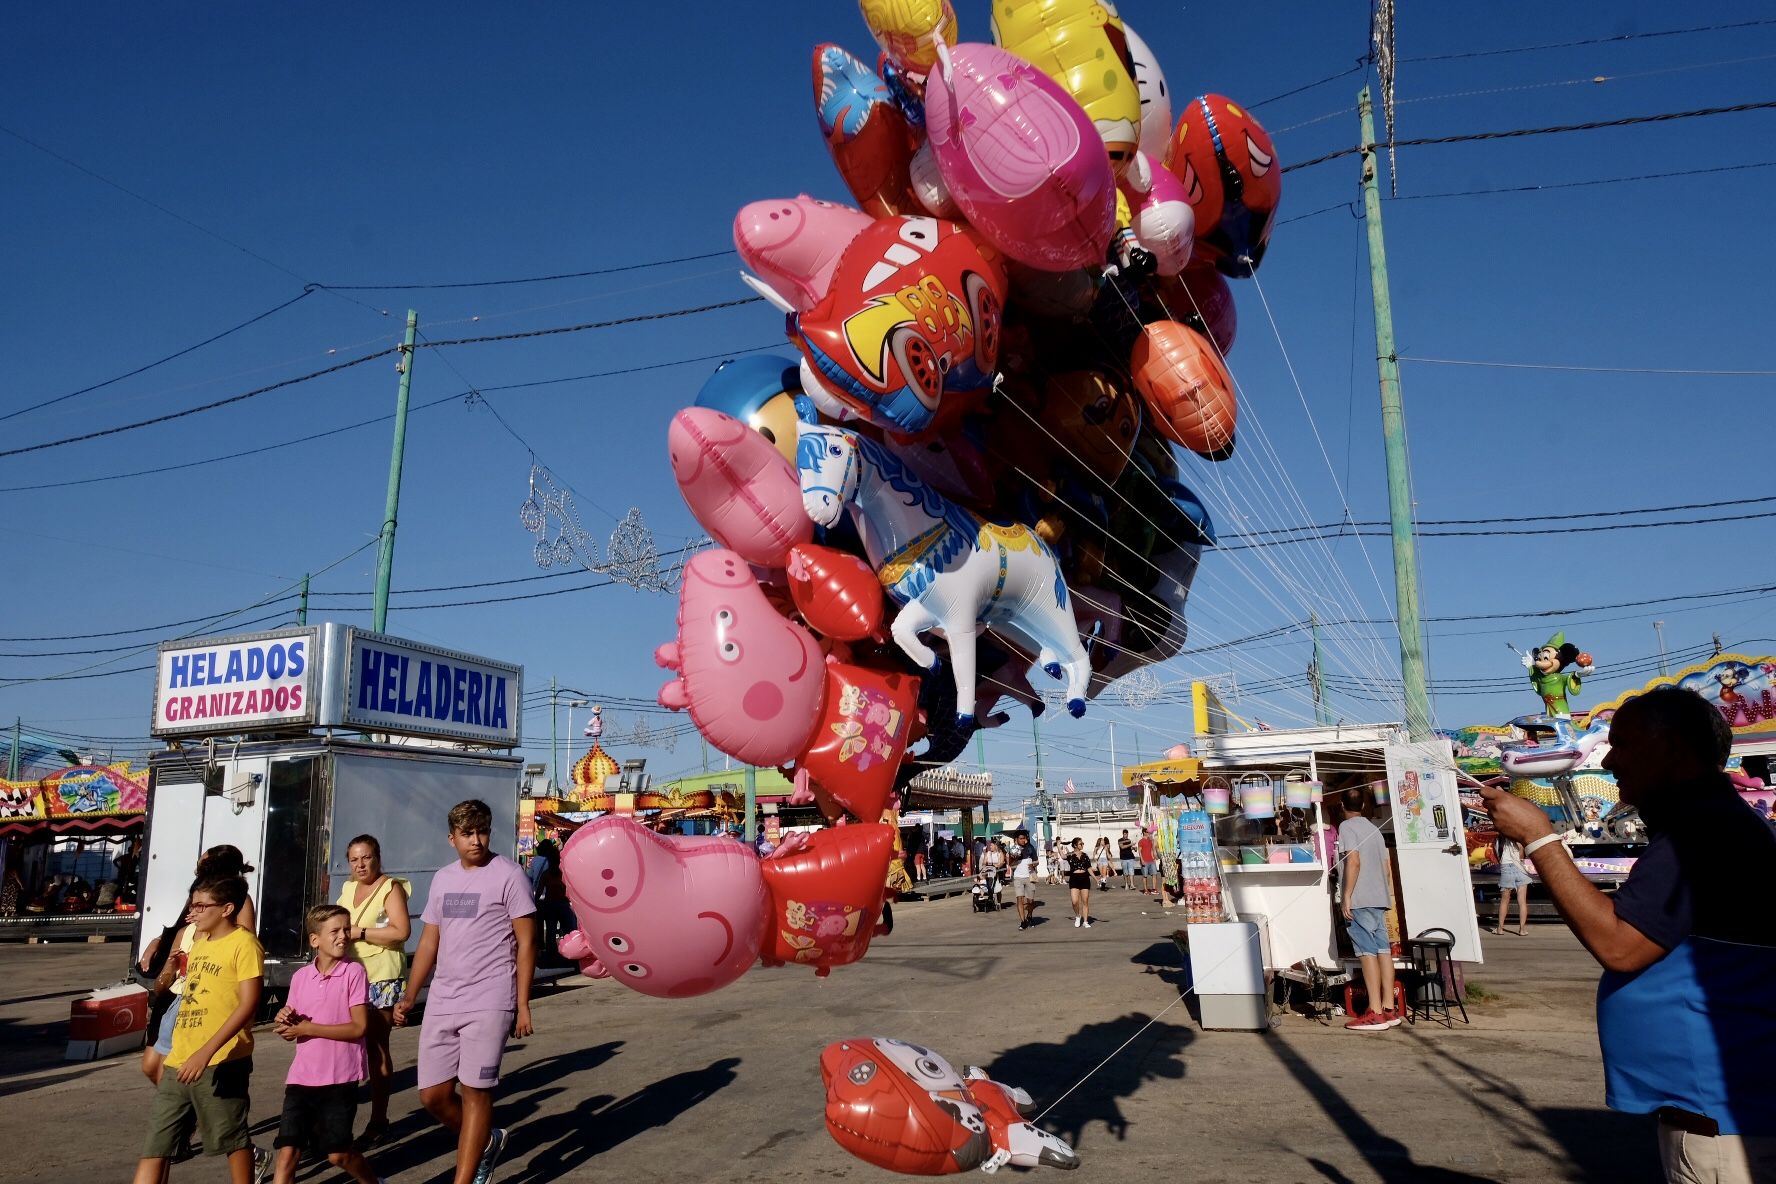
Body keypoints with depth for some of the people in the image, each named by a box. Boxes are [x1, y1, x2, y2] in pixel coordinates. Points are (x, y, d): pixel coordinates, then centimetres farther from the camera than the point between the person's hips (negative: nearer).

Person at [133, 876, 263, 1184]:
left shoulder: (243, 943, -11)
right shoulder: (199, 942, 15)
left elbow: (249, 1003, -19)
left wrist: (207, 1051, -24)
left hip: (221, 1062, -8)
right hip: (179, 1061, 8)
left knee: (232, 1140, 3)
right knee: (155, 1143, 8)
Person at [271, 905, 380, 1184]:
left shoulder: (354, 972, -9)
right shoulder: (300, 977, 5)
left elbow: (359, 1027, -14)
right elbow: (291, 1031, 14)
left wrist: (307, 1028, -16)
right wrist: (284, 1020, -10)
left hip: (340, 1077, -4)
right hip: (301, 1077, 4)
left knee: (338, 1154, 4)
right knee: (287, 1151, -1)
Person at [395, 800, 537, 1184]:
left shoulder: (508, 874, -7)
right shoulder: (442, 878, 11)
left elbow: (526, 942, -7)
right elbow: (429, 942, 19)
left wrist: (522, 1005, -11)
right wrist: (409, 997, 15)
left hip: (489, 1003, -6)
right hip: (442, 1002, 6)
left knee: (474, 1091, -2)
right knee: (432, 1094, 10)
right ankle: (486, 1140, 34)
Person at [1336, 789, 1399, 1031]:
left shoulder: (1346, 827, -6)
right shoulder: (1374, 829, 18)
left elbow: (1354, 861, -17)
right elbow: (1385, 866, 18)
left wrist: (1347, 897, -16)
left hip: (1359, 900, -8)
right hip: (1379, 899, 8)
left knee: (1368, 952, -8)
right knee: (1383, 949, 6)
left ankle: (1375, 1012, -9)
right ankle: (1389, 1009, 8)